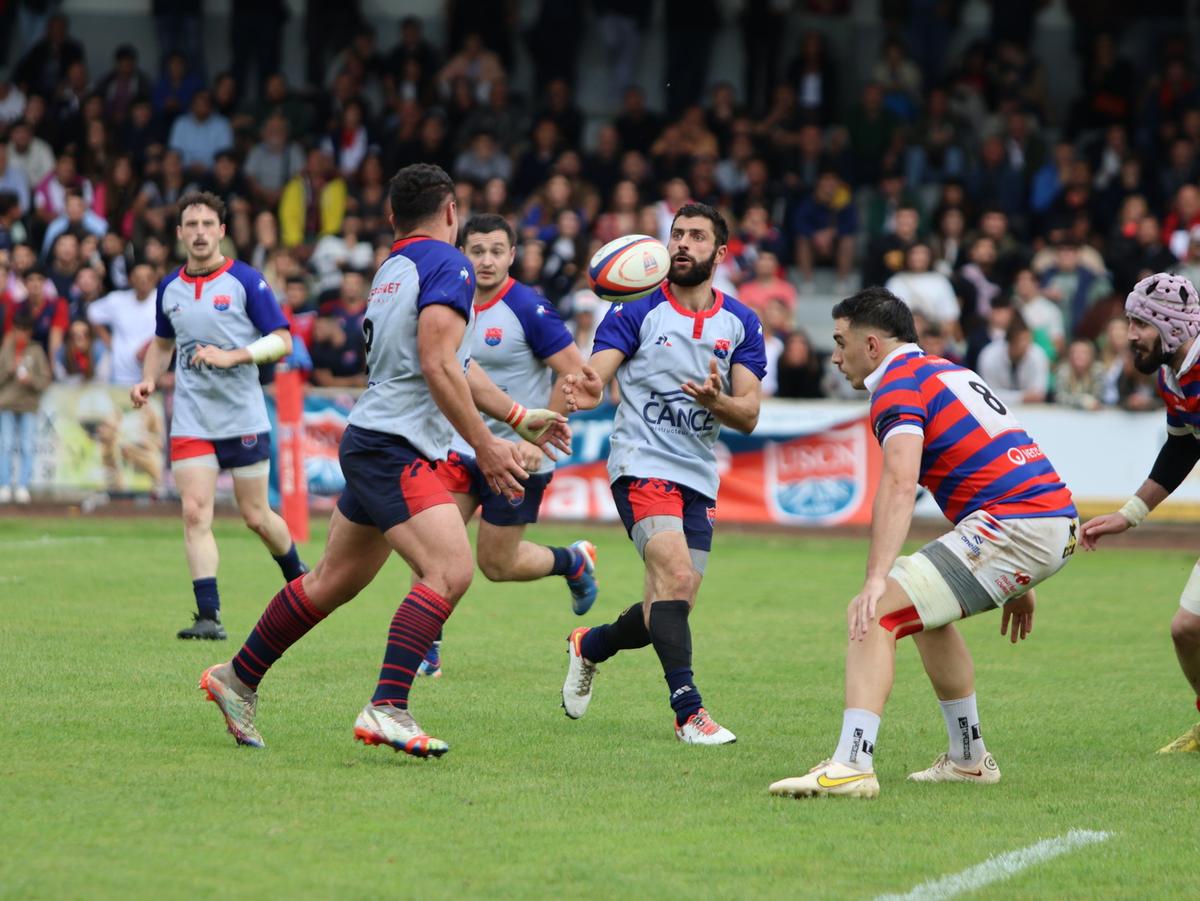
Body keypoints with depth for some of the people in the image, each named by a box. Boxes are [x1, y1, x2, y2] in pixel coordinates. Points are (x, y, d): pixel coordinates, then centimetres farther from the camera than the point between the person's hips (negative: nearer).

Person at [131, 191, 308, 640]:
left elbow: (282, 341, -9)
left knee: (255, 517, 5)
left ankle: (299, 579, 33)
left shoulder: (246, 281, -7)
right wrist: (148, 380, 5)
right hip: (191, 422, 3)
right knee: (195, 513, -11)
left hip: (243, 418, -3)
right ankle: (209, 616, -11)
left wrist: (232, 356, -22)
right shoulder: (169, 288, 8)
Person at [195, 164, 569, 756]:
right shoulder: (446, 264, -10)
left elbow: (450, 364, 27)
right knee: (450, 571, -19)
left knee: (334, 581, 19)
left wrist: (522, 418, 30)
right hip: (396, 447, -10)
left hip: (370, 442, 10)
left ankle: (237, 678, 29)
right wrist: (485, 446, -15)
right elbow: (438, 366, -20)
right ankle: (386, 711, -29)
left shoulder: (394, 268, 19)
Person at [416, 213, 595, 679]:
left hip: (516, 455, -6)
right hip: (463, 448, 6)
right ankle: (428, 647, 5)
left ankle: (574, 561, 32)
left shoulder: (528, 309, -17)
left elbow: (577, 375, -17)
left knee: (496, 564, 4)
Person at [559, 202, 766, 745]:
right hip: (643, 466, -5)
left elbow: (748, 416, 0)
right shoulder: (637, 311, -3)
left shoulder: (741, 324, 6)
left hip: (699, 479, 5)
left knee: (669, 612, 8)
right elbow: (594, 374, -15)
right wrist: (586, 391, -40)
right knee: (675, 574, -26)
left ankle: (589, 646, 39)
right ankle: (688, 711, -25)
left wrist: (716, 401, -23)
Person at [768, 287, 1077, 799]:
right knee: (925, 614, 29)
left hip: (1011, 526, -10)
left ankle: (851, 766, -27)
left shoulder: (899, 386, -5)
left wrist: (877, 579, -32)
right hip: (1058, 523, 10)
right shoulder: (949, 372, 25)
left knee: (877, 616, -14)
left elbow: (900, 487, -23)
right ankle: (968, 760, 33)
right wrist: (1016, 582, 37)